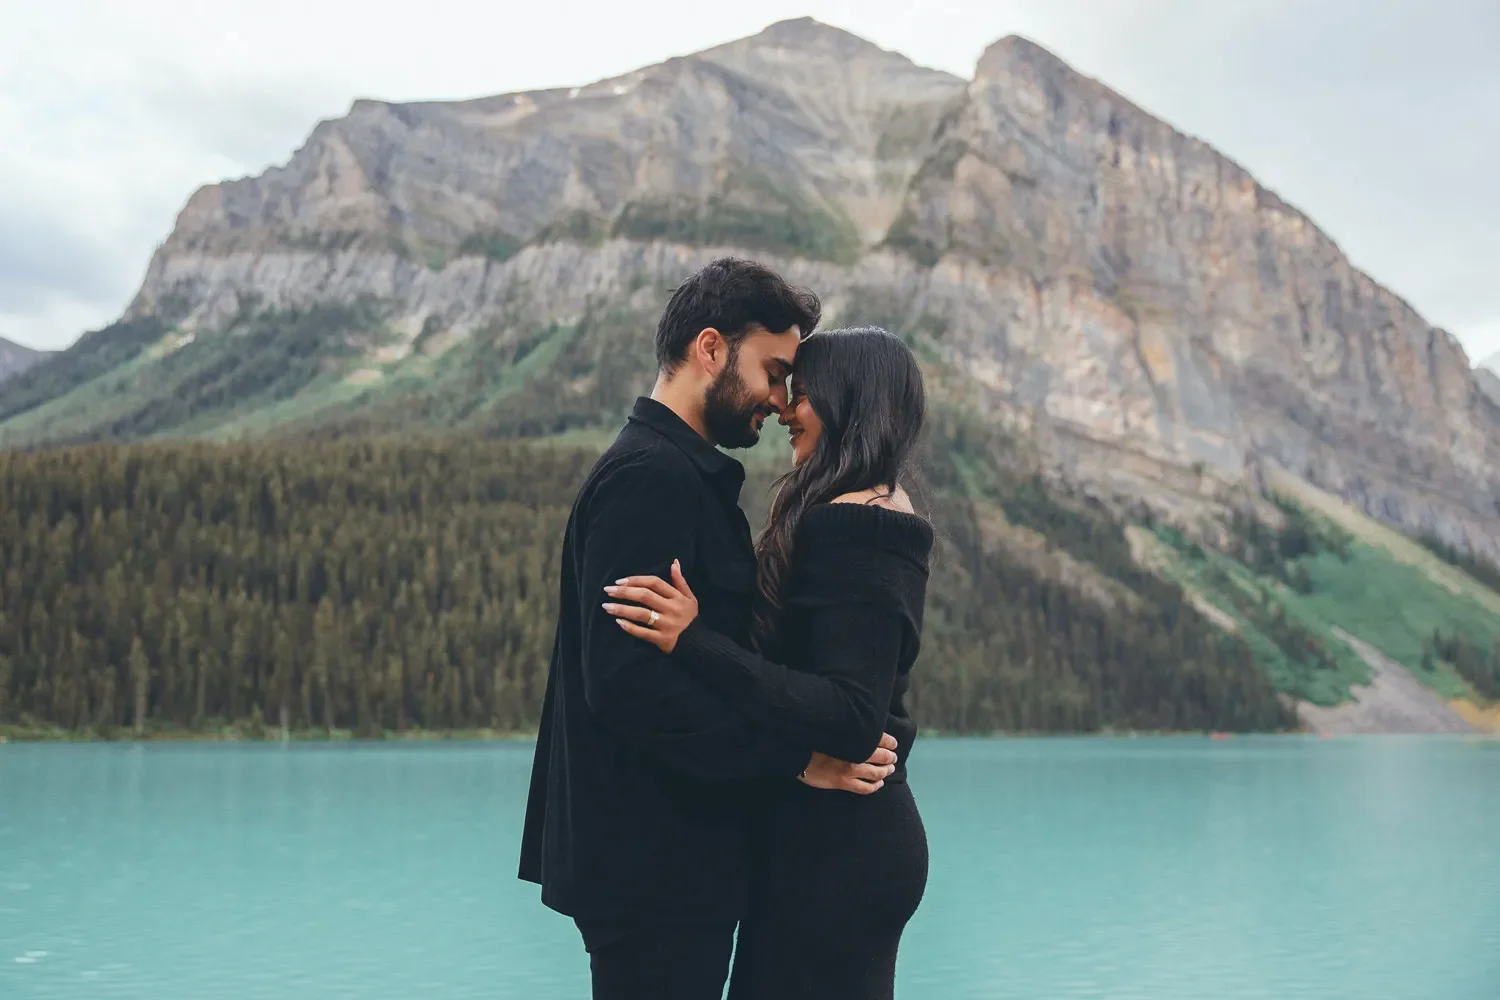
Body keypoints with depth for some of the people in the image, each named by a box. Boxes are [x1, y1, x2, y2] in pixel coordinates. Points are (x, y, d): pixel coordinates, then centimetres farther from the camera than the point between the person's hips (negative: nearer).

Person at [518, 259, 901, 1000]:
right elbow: (626, 680, -27)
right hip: (651, 865, -10)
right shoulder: (649, 476, -18)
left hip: (676, 855, 10)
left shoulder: (682, 474, 14)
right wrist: (795, 755, -24)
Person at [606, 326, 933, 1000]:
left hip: (832, 844, -10)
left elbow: (853, 718, -26)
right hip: (861, 834, 10)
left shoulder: (850, 525, -19)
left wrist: (695, 642, -30)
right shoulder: (885, 513, 11)